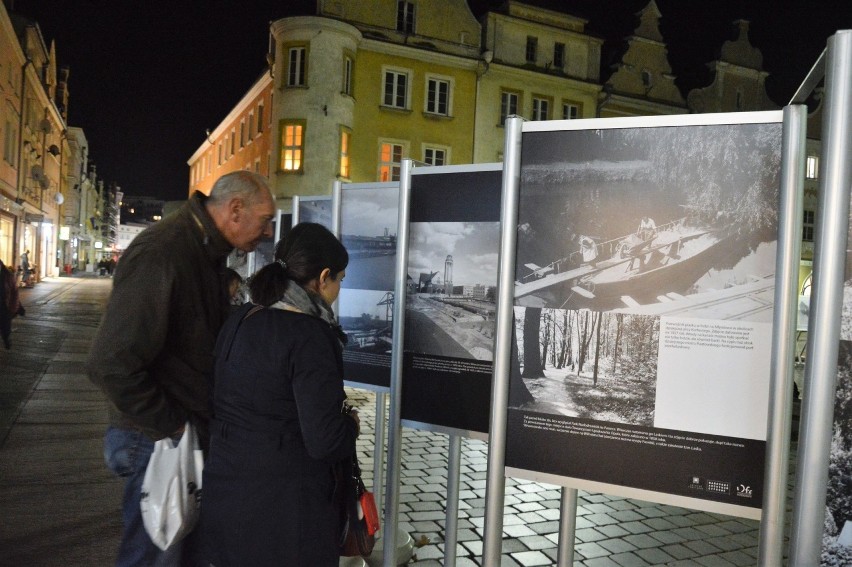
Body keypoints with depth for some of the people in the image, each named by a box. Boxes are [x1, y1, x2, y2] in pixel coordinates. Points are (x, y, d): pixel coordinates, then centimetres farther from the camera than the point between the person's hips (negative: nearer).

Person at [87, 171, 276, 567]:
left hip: (197, 429, 9)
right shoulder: (160, 254, -24)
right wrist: (170, 428, -19)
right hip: (161, 442, -9)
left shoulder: (207, 251, 6)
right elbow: (110, 363, -28)